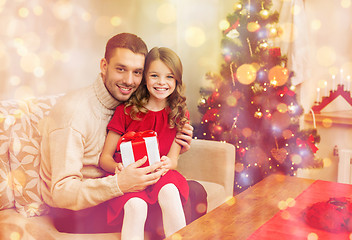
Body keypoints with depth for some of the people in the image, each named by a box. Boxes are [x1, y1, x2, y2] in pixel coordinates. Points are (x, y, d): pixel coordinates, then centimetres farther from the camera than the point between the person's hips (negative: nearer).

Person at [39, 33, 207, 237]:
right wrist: (120, 183, -39)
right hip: (73, 213, -7)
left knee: (194, 191, -5)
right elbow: (62, 192, -25)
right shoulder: (72, 111, -22)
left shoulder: (128, 105, 1)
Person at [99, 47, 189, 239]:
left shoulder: (179, 114, 7)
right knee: (136, 205, -34)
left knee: (169, 191, -34)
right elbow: (105, 157, 0)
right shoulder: (125, 111, 1)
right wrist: (118, 168, -23)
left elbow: (173, 159, 0)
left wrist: (166, 164, -25)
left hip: (161, 176, 2)